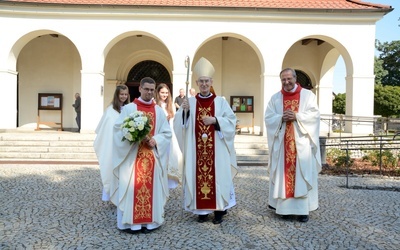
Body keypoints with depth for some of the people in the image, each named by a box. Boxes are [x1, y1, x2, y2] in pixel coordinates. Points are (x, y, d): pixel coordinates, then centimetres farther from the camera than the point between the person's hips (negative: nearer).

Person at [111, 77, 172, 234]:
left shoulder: (159, 111, 10)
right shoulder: (129, 108, 1)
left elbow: (167, 133, 6)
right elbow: (119, 130, -5)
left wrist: (155, 140, -12)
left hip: (153, 156, 3)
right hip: (132, 155, -3)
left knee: (151, 187, 6)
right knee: (131, 187, 0)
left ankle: (149, 221, 16)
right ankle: (130, 222, 10)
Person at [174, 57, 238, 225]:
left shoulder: (221, 101, 4)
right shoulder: (190, 102, 7)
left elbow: (231, 121, -2)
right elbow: (179, 124, 1)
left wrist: (215, 120, -15)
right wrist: (183, 112, -16)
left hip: (217, 150, -1)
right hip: (196, 150, 1)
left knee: (217, 176, 1)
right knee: (197, 176, 2)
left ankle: (219, 210, 14)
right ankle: (201, 210, 15)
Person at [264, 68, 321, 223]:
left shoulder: (308, 95, 5)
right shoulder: (275, 98, 10)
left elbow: (314, 115, -4)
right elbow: (268, 118, 2)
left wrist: (297, 117, -17)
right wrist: (282, 118, -15)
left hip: (302, 143, -1)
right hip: (282, 143, 2)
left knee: (302, 175, 0)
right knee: (283, 174, 3)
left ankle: (303, 209, 7)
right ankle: (284, 207, 12)